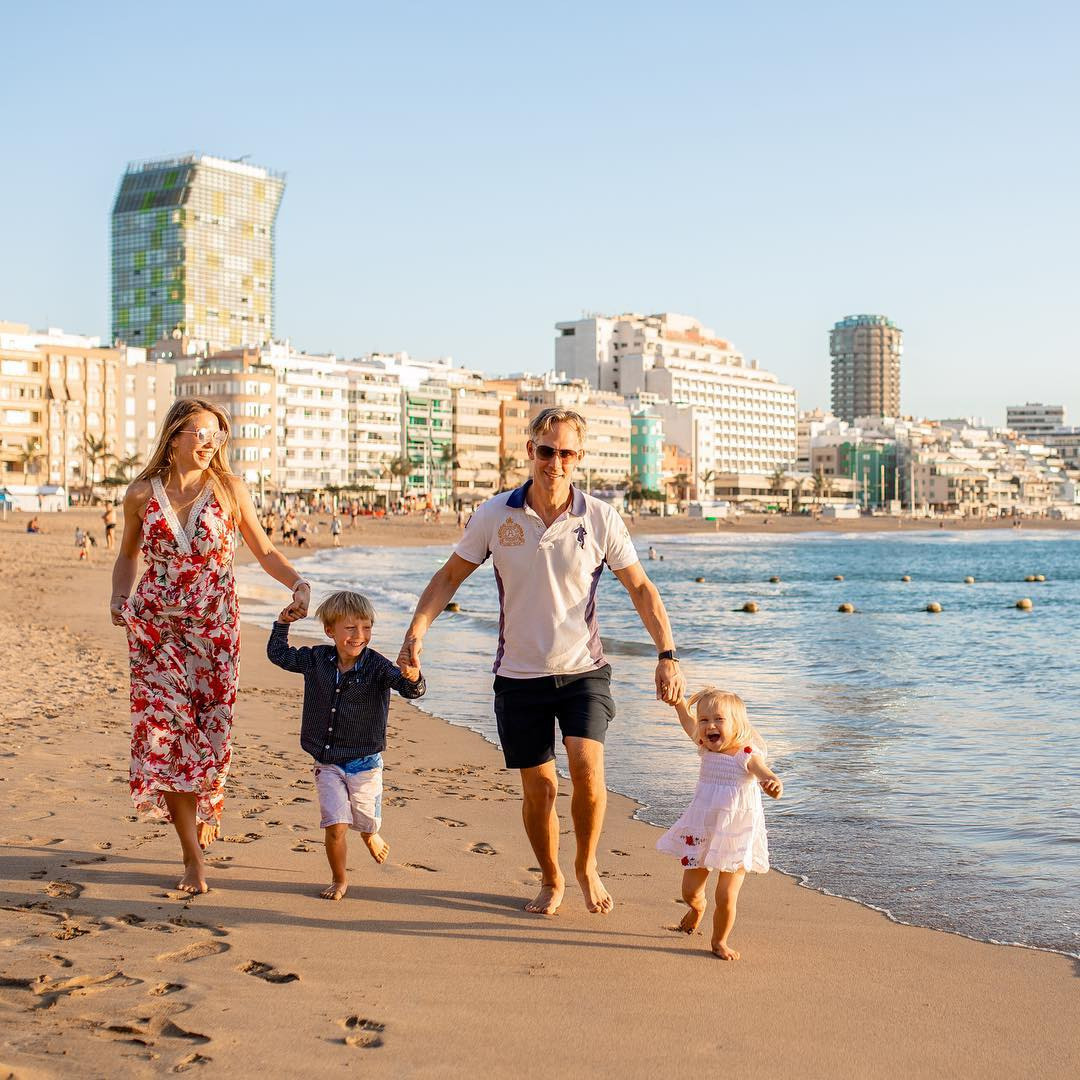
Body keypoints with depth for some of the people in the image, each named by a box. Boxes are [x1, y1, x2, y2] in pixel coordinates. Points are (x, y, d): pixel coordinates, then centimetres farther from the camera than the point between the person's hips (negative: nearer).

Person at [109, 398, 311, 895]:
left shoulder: (229, 489, -2)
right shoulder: (142, 493, 0)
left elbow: (264, 551, 3)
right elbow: (128, 555, 15)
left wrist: (298, 582, -15)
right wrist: (118, 597, -2)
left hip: (214, 625, 0)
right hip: (155, 625, 0)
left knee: (210, 728, 1)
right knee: (166, 728, -7)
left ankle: (206, 806, 36)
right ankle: (192, 857, -1)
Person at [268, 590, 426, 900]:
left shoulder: (377, 667, -14)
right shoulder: (316, 660, -3)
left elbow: (411, 689, -27)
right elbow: (278, 654, 13)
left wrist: (412, 677, -48)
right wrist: (282, 624, 1)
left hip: (364, 763, -1)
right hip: (327, 763, 1)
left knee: (367, 825, 14)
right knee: (335, 826, -9)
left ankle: (371, 837, 52)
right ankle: (339, 880, 16)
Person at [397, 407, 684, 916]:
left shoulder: (600, 519, -6)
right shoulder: (494, 515, -5)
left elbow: (640, 588, 2)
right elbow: (449, 575, 5)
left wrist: (667, 656, -5)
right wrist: (415, 633, -6)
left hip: (583, 670, -1)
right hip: (520, 676, 1)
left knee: (586, 765, -19)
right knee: (539, 788, 4)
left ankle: (586, 866, 8)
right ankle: (551, 880, 30)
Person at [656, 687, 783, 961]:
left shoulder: (748, 756, -18)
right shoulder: (707, 748, -2)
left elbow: (765, 774, -37)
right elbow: (686, 717, 12)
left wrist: (774, 784, -58)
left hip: (735, 839, -5)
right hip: (700, 834, 5)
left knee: (726, 899, -3)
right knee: (690, 892, 12)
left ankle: (720, 940, 23)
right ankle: (697, 907, 48)